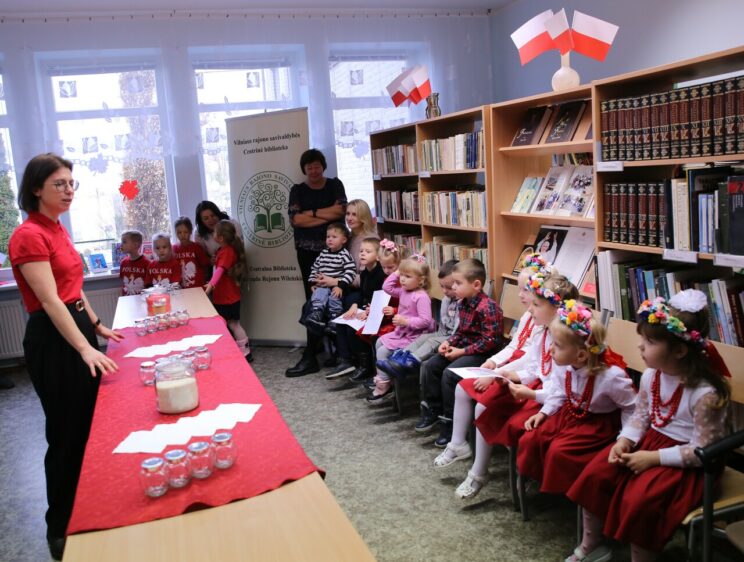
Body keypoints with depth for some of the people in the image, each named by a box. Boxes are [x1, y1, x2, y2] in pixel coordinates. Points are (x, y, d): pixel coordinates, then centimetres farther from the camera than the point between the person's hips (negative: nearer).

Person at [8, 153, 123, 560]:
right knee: (67, 434, 2)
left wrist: (97, 326, 17)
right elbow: (50, 300, -25)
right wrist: (85, 348, -32)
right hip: (52, 339, -9)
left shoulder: (57, 229, 10)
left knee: (90, 426, 19)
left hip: (77, 326, 9)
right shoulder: (28, 235, -18)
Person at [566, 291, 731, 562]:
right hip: (650, 440, 7)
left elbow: (702, 451, -20)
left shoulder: (705, 394, -24)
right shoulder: (651, 376, -4)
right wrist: (624, 441, -10)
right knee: (595, 473, -5)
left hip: (685, 461, -7)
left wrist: (653, 458, -23)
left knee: (639, 499, -26)